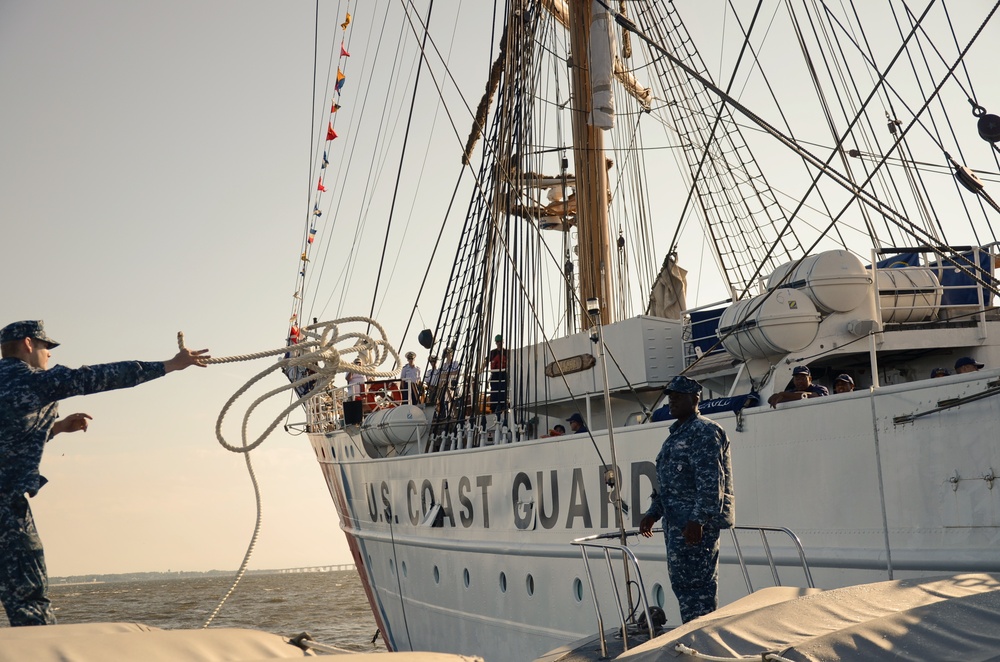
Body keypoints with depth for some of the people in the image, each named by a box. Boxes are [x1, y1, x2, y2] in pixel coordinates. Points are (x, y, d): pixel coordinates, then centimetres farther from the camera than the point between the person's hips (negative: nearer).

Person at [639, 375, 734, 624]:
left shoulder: (704, 431, -9)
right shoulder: (676, 434, 22)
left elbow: (710, 481, -19)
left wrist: (698, 519, -24)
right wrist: (653, 513, 21)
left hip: (695, 522, -10)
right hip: (676, 521, 10)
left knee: (692, 584, -11)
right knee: (681, 582, 13)